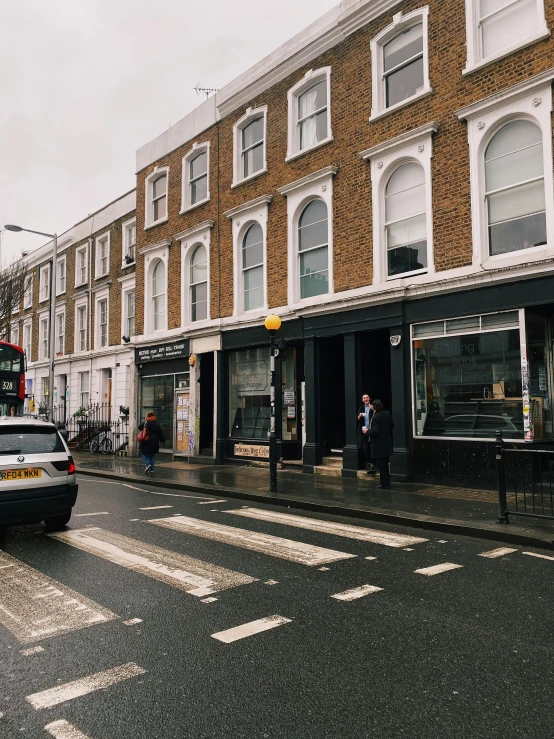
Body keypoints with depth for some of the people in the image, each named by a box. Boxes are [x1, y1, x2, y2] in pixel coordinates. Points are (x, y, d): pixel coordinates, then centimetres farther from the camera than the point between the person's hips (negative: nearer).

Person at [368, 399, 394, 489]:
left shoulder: (376, 417, -21)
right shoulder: (388, 414, 3)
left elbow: (375, 431, -25)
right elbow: (392, 426, 14)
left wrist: (367, 431, -10)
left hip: (379, 446, -8)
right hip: (387, 444, 8)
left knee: (381, 466, 0)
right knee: (385, 464, 18)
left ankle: (385, 484, 5)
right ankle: (386, 483, 26)